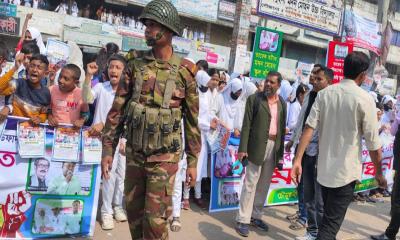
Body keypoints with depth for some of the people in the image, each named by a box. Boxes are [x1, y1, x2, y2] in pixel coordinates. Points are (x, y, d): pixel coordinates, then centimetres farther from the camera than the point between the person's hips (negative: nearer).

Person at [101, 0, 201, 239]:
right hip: (134, 152, 4)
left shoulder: (185, 71, -7)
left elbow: (192, 120, -2)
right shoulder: (135, 63, 0)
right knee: (134, 211, 15)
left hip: (165, 156, -3)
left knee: (155, 218, 0)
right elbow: (118, 109, 2)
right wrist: (108, 149, 0)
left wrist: (192, 162, -1)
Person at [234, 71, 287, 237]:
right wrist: (243, 148, -13)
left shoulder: (282, 103, 10)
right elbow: (246, 125, -7)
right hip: (257, 146, -5)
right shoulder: (254, 99, -3)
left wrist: (281, 151, 9)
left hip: (274, 146, 5)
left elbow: (282, 127, 12)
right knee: (250, 183, -1)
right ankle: (243, 220, 9)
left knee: (264, 185, 13)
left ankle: (256, 216, 26)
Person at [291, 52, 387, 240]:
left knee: (328, 217, 24)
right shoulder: (364, 99, -10)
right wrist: (379, 172, 6)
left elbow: (309, 128, -8)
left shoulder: (324, 93, 1)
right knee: (331, 224, 1)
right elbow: (373, 143, -8)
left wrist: (297, 160, -8)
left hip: (323, 168, 5)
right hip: (345, 171, -5)